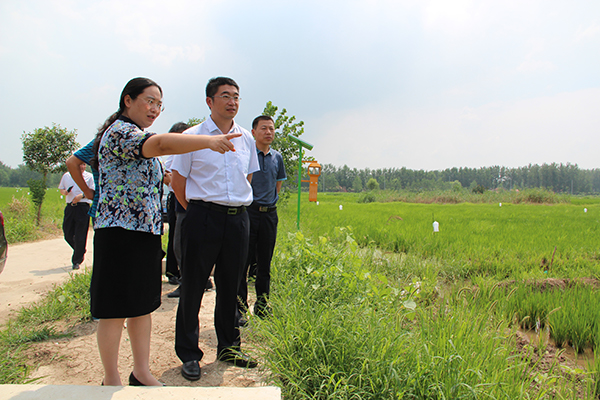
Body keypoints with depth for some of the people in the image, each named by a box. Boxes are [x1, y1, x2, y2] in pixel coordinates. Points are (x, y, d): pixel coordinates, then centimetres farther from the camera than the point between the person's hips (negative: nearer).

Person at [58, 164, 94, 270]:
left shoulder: (89, 176, 5)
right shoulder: (67, 176, 15)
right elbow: (61, 189, 22)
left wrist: (82, 195, -20)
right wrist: (65, 192, -1)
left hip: (83, 207, -4)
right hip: (70, 207, 4)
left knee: (80, 236, -4)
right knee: (67, 234, 5)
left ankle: (76, 261, 6)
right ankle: (80, 252, 30)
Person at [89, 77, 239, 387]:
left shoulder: (136, 137, 19)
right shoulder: (119, 132, -14)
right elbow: (159, 143, -35)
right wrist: (209, 141, -45)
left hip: (146, 232, 10)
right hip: (121, 233, -10)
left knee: (143, 305, 13)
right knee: (116, 309, 2)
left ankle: (141, 372, 24)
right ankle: (111, 380, 16)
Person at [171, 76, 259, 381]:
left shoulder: (246, 139, 11)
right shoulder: (192, 137, -3)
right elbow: (177, 181, 1)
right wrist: (197, 211, 3)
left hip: (237, 219, 4)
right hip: (202, 218, -4)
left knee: (230, 286, 13)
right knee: (193, 285, 3)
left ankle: (228, 347, 28)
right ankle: (188, 354, 17)